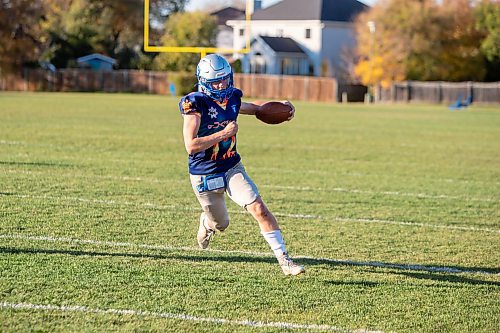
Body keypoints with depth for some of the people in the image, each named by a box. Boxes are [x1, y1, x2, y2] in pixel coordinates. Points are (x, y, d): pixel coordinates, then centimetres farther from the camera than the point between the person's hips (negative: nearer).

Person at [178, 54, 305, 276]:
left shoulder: (232, 97, -2)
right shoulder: (196, 104, -21)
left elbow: (251, 108, 23)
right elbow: (191, 146, -28)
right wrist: (224, 133, -27)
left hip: (232, 168, 4)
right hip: (204, 176, -3)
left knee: (259, 209, -16)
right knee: (221, 224, 16)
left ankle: (284, 260, -13)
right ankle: (206, 223, 55)